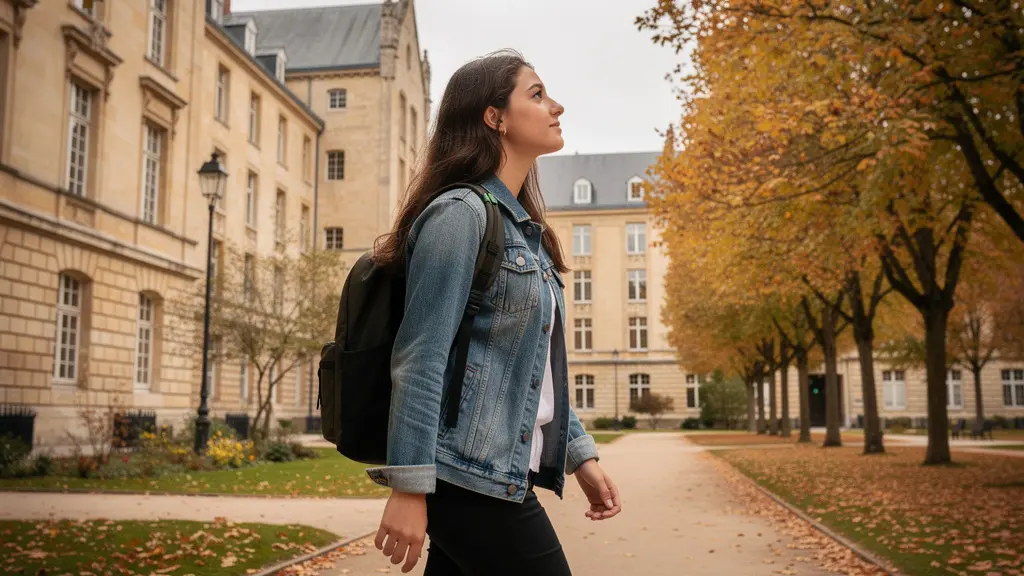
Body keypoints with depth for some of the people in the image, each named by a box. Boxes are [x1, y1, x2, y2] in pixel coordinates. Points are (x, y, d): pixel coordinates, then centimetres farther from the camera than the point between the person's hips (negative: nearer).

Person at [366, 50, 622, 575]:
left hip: (504, 474, 8)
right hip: (468, 478, -8)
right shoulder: (460, 213, -11)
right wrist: (408, 488, -21)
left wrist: (579, 454, 14)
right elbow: (419, 359, -17)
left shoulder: (524, 229, 16)